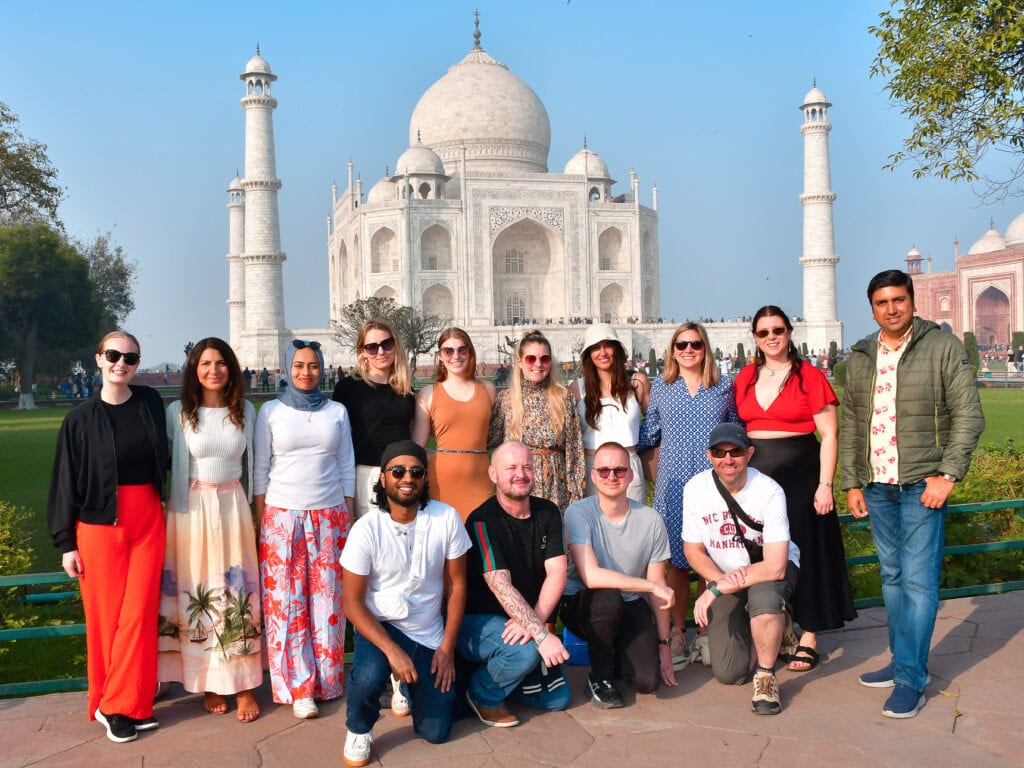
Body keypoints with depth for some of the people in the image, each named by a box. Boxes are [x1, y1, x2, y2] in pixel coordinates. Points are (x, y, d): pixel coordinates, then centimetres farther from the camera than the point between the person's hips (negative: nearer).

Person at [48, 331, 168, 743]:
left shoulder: (150, 402, 4)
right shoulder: (81, 418, -3)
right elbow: (66, 482, 0)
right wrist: (66, 543, -2)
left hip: (148, 522, 2)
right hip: (99, 525, -2)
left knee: (139, 614, 1)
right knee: (106, 615, 3)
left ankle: (121, 707, 13)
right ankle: (118, 703, 17)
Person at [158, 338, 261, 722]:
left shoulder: (245, 411, 6)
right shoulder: (178, 412, -2)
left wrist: (252, 507, 15)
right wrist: (163, 506, -1)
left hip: (233, 507, 2)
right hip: (190, 510, -1)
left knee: (238, 593, 1)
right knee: (197, 594, 3)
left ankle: (244, 684, 10)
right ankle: (208, 682, 17)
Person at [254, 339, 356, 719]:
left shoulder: (336, 412, 8)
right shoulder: (271, 412, 3)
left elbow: (346, 467, 10)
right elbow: (260, 469, 4)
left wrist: (348, 517, 6)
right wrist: (260, 520, 0)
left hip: (329, 516, 1)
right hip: (283, 516, -1)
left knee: (327, 599, 3)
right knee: (286, 601, -2)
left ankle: (327, 680, 15)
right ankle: (297, 687, 7)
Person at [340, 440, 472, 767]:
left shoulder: (447, 518, -12)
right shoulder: (367, 529, -17)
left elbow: (456, 585, -3)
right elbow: (353, 602, -14)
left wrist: (447, 648, -6)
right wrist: (392, 651, -25)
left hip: (429, 634, 3)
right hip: (380, 625, -2)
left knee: (436, 732, 3)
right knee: (369, 677, -35)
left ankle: (408, 686, 37)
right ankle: (358, 730, 0)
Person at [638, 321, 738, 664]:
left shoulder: (724, 386, 9)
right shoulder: (660, 388, 9)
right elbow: (648, 441, 10)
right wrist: (657, 481, 4)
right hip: (673, 489, 0)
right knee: (676, 562, 2)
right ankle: (677, 634, 12)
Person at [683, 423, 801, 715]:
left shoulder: (770, 491, -24)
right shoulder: (696, 488, -15)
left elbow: (775, 567, -28)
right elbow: (694, 549, -2)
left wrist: (716, 590, -27)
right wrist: (720, 579, -22)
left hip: (771, 568, -3)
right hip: (723, 574, 3)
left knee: (764, 595, -40)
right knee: (728, 673, -7)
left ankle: (766, 676, -12)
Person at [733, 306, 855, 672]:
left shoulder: (809, 376, -4)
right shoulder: (745, 378, 8)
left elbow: (829, 434, -5)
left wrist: (825, 485, -11)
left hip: (799, 474, -4)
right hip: (754, 475, 4)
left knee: (804, 552, 3)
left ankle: (808, 639, 13)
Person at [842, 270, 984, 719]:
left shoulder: (943, 347, -3)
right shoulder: (860, 358, 10)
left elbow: (968, 415, -6)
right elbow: (850, 426, 13)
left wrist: (948, 475, -13)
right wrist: (851, 483, 9)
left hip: (922, 485, -5)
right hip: (876, 487, 5)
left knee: (918, 580, -6)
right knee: (893, 577, 12)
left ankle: (911, 678, 0)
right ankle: (903, 660, 24)